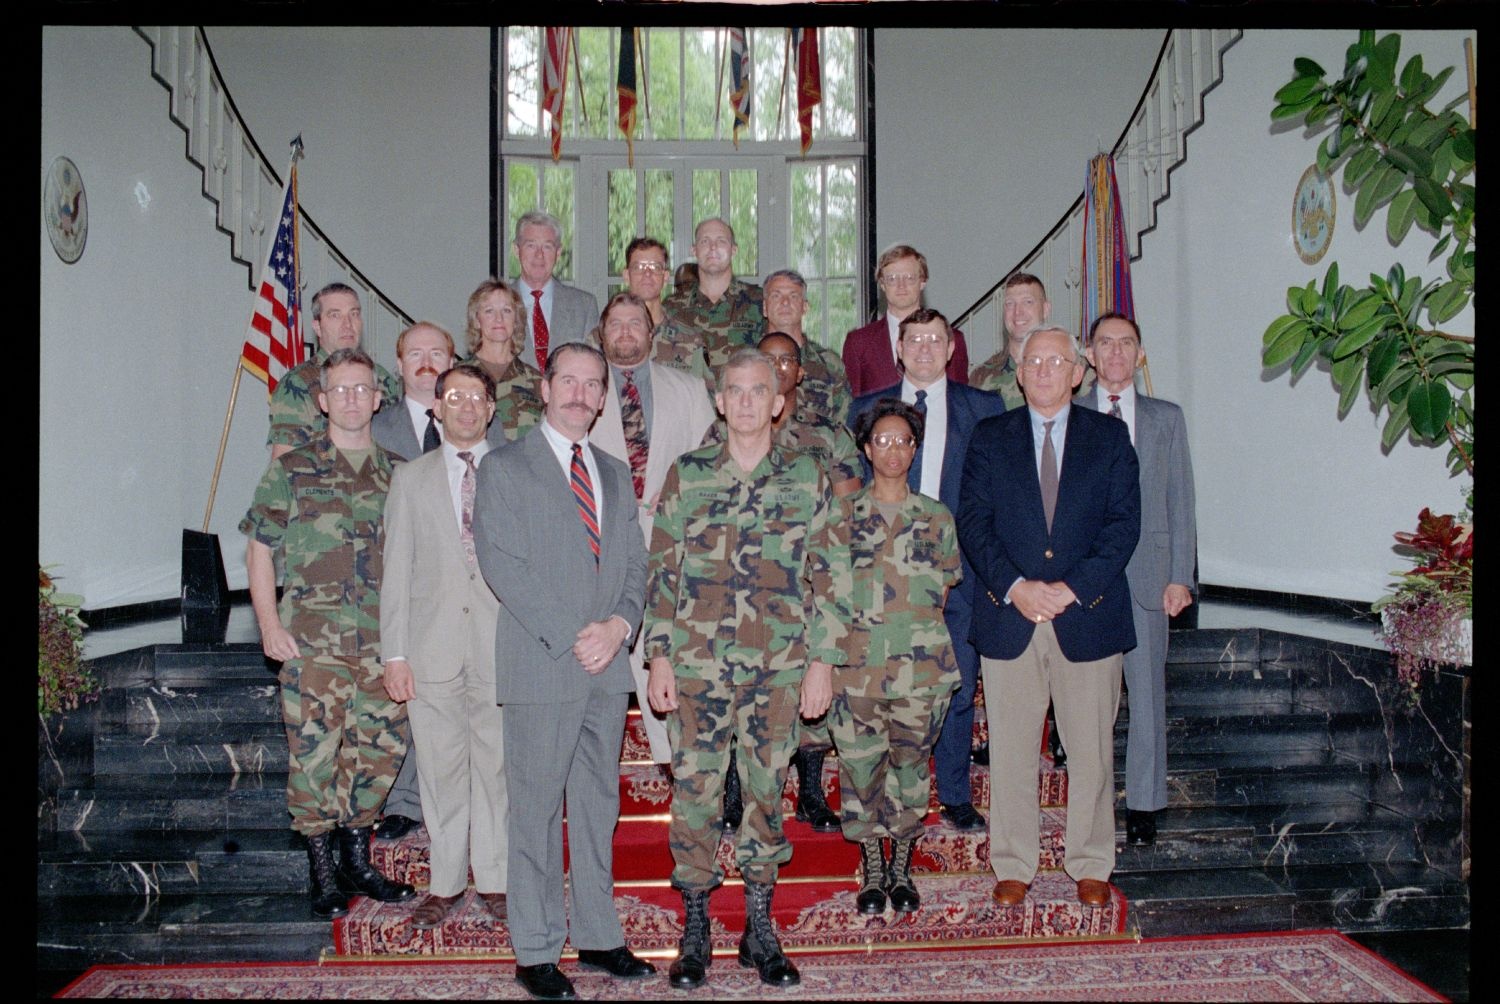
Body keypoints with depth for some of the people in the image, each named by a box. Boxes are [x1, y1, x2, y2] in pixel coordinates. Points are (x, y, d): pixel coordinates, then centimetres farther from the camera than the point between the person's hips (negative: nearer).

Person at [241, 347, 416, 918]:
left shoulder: (396, 474, 11)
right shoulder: (291, 470, 2)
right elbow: (259, 549, 3)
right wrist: (270, 624, -6)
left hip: (383, 642, 3)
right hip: (312, 641, -3)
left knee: (381, 749, 6)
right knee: (314, 753, -1)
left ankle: (358, 861, 22)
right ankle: (322, 875, 13)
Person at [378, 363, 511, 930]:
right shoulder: (410, 479, 11)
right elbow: (396, 571, 7)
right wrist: (394, 654, 0)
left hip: (501, 642, -1)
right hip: (433, 646, 1)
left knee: (496, 766, 4)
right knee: (441, 769, 6)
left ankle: (494, 879, 17)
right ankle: (446, 883, 19)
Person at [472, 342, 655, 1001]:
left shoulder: (616, 475, 17)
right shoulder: (504, 468, 0)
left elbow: (634, 564, 13)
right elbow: (501, 565, -10)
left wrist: (618, 625, -7)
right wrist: (569, 637, -15)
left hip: (608, 664, 5)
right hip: (540, 666, -5)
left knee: (598, 806, 12)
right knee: (536, 808, 1)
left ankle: (597, 935, 23)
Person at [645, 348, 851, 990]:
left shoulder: (807, 478, 4)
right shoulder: (686, 475, 4)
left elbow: (830, 575, 3)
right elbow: (663, 569, 5)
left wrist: (822, 660, -2)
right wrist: (659, 655, 0)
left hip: (780, 668, 0)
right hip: (697, 665, 0)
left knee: (767, 791, 7)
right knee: (694, 791, 3)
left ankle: (760, 929, 21)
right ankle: (695, 927, 18)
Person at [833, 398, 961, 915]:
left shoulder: (937, 518, 7)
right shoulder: (842, 514, 4)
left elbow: (946, 588, 13)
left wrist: (918, 620, 2)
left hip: (921, 664, 1)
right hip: (856, 662, 0)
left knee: (910, 765, 7)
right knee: (860, 766, 3)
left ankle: (901, 868, 23)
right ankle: (872, 871, 19)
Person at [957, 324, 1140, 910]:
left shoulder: (1109, 436, 8)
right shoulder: (990, 437, 9)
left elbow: (1124, 522, -1)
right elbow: (973, 521, 1)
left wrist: (1074, 588, -12)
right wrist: (1014, 587, -14)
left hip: (1088, 615, 0)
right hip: (1008, 616, 0)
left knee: (1091, 749, 7)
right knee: (1010, 750, 6)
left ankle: (1090, 866, 22)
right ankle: (1013, 866, 19)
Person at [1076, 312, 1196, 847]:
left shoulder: (1166, 418, 11)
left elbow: (1180, 500, 8)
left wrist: (1180, 576, 0)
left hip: (1147, 572, 1)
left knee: (1146, 690, 4)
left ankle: (1143, 805, 14)